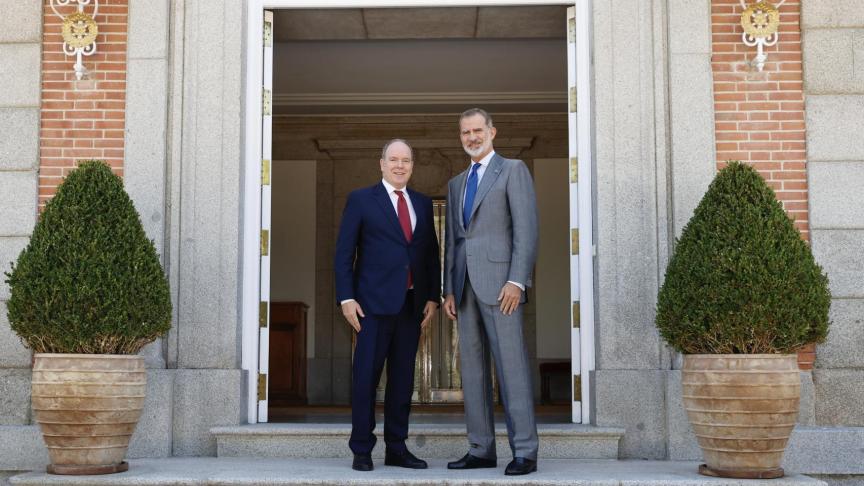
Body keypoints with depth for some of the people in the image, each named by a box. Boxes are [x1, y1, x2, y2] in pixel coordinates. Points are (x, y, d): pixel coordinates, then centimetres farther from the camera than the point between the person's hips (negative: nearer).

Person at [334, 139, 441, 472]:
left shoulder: (423, 204, 15)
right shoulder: (361, 200, 3)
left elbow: (432, 254, 15)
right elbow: (344, 253, -1)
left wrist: (433, 297, 5)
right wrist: (346, 297, -9)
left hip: (411, 304, 4)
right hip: (374, 303, -4)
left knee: (403, 378, 7)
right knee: (366, 376, -2)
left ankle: (397, 449, 14)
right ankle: (362, 450, 6)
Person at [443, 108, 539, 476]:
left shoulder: (513, 170, 2)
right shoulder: (456, 183, 22)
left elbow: (526, 229, -8)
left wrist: (517, 281, -17)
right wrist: (449, 290, 12)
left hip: (499, 282, -7)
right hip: (465, 286, 7)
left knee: (511, 365, -9)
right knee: (472, 369, 5)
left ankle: (524, 452, -7)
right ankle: (481, 449, 10)